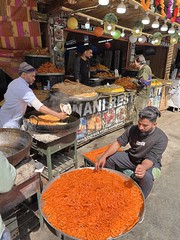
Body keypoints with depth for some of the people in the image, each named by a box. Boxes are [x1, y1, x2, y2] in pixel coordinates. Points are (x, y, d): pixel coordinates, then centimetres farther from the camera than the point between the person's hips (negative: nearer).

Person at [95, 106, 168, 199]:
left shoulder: (161, 138, -26)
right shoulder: (132, 129, -16)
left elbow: (150, 159, -31)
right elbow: (118, 143, -13)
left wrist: (143, 167, -56)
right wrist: (103, 157, -26)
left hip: (151, 163, -3)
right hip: (131, 157, 4)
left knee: (146, 176, -36)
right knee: (109, 159, -12)